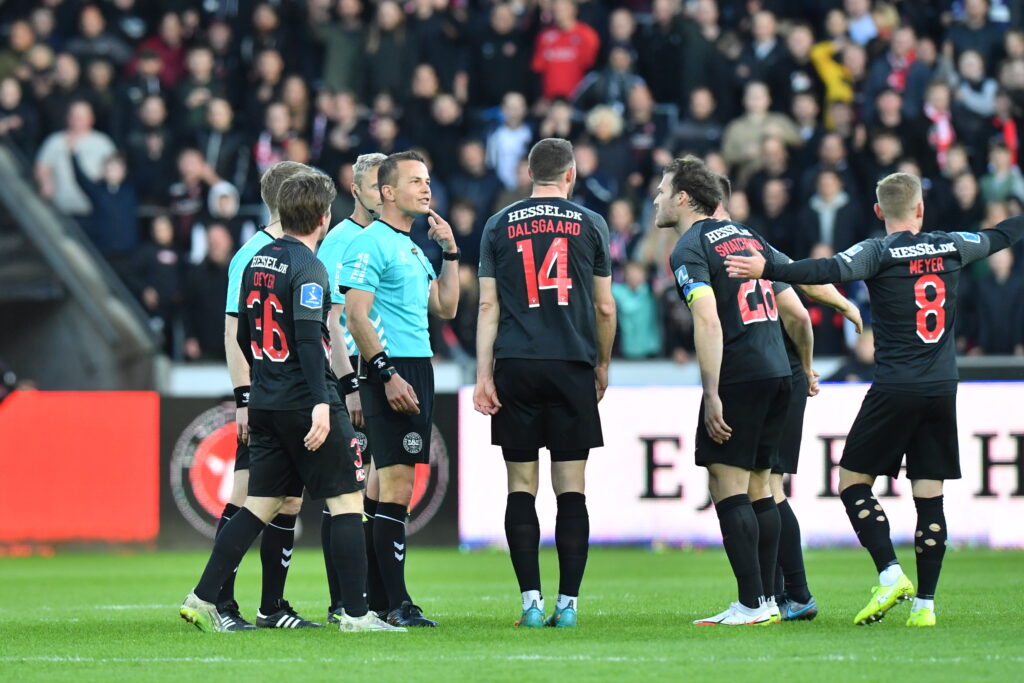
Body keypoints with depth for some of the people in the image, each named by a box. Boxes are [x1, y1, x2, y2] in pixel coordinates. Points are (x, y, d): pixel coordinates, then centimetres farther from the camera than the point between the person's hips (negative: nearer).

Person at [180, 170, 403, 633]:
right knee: (347, 501, -1)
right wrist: (321, 402, -29)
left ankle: (203, 598, 4)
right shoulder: (307, 268, -12)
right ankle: (355, 613, -2)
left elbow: (244, 336, 20)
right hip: (305, 402, -8)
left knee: (260, 504, 10)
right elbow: (308, 336, -23)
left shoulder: (256, 262, 12)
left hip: (265, 404, 8)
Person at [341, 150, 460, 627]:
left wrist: (450, 251, 16)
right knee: (397, 486, -12)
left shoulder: (412, 247, 20)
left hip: (417, 369, 10)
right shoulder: (370, 244, -9)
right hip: (390, 369, -10)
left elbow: (445, 307, 24)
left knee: (384, 482, 10)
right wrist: (387, 374, -20)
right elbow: (356, 318, -15)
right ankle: (397, 604, -12)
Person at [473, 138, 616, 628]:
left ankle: (531, 601, -3)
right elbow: (604, 307, 8)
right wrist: (602, 365, 22)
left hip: (516, 368, 0)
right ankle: (568, 603, -2)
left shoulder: (500, 226, 7)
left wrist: (483, 375, 2)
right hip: (572, 367, 0)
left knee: (521, 489, 3)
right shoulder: (590, 225, 6)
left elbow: (488, 306, 2)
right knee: (571, 490, 1)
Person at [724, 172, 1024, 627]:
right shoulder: (951, 247, 8)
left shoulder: (879, 253, -8)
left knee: (853, 481, 5)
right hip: (942, 390, 5)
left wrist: (766, 269, -33)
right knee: (929, 495, 6)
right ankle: (925, 603, 3)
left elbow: (829, 271, -25)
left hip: (894, 389, -5)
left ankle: (890, 574, -11)